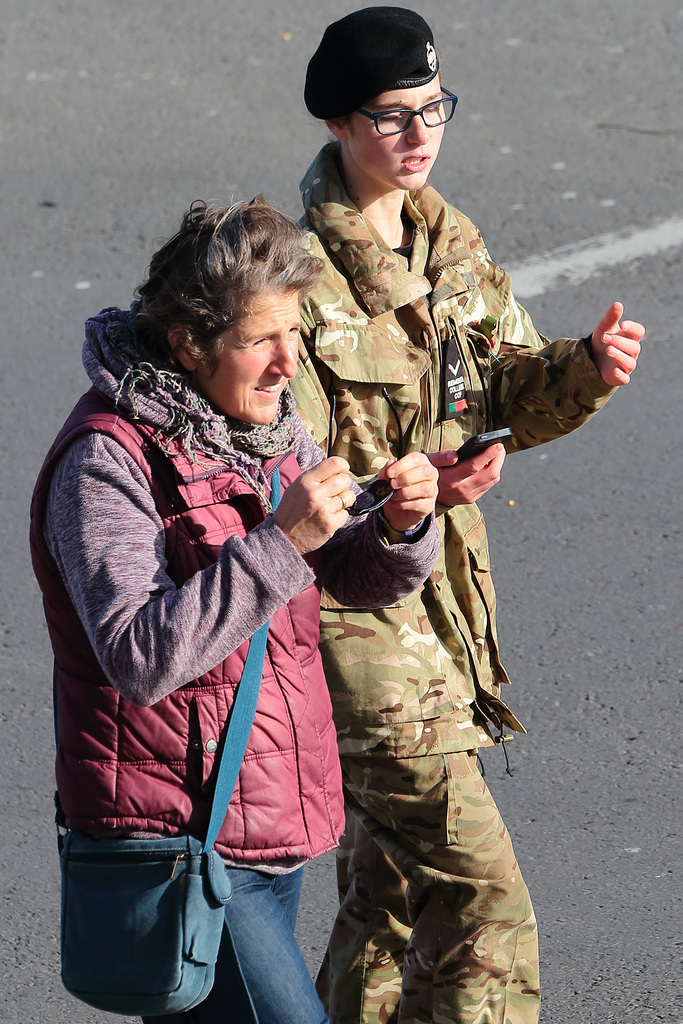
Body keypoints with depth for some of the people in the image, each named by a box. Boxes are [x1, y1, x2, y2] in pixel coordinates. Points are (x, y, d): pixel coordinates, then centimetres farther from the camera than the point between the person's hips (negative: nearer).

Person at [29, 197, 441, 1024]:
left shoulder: (268, 423, 8)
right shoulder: (105, 461, -18)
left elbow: (358, 577, 11)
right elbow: (140, 658, -28)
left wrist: (401, 526, -12)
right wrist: (281, 540, -31)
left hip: (274, 825, 8)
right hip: (179, 839, -8)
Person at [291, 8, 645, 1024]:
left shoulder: (448, 239, 6)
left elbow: (506, 396, 9)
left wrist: (582, 371, -13)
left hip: (443, 595, 8)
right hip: (349, 608, -8)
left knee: (391, 879, 22)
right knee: (483, 906, -11)